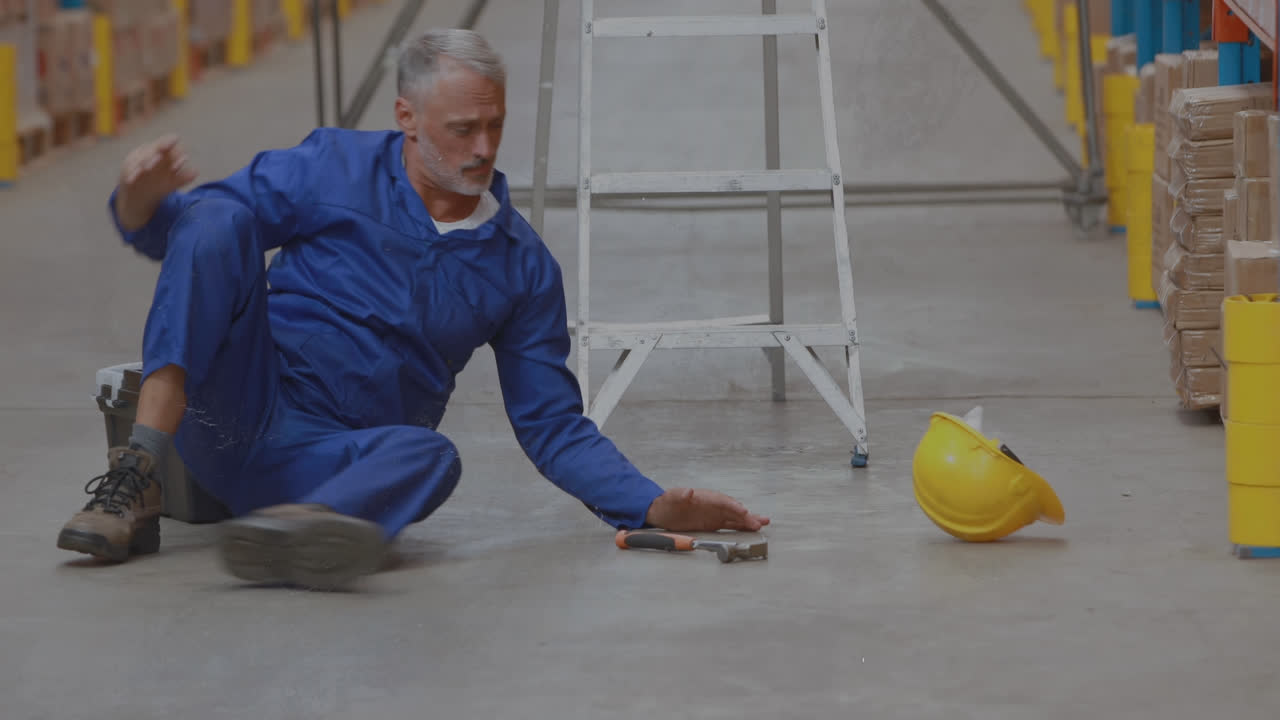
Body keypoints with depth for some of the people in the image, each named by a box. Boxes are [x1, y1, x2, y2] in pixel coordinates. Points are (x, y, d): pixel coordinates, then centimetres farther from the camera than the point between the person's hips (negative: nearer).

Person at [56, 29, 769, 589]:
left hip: (329, 460, 1)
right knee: (218, 221, -26)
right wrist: (144, 201, -21)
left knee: (431, 455, -34)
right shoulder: (334, 169, 5)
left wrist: (653, 506, -1)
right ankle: (136, 484, -37)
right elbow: (184, 231, 4)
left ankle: (299, 531, -66)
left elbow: (556, 426, 15)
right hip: (234, 408, -1)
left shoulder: (523, 264, 11)